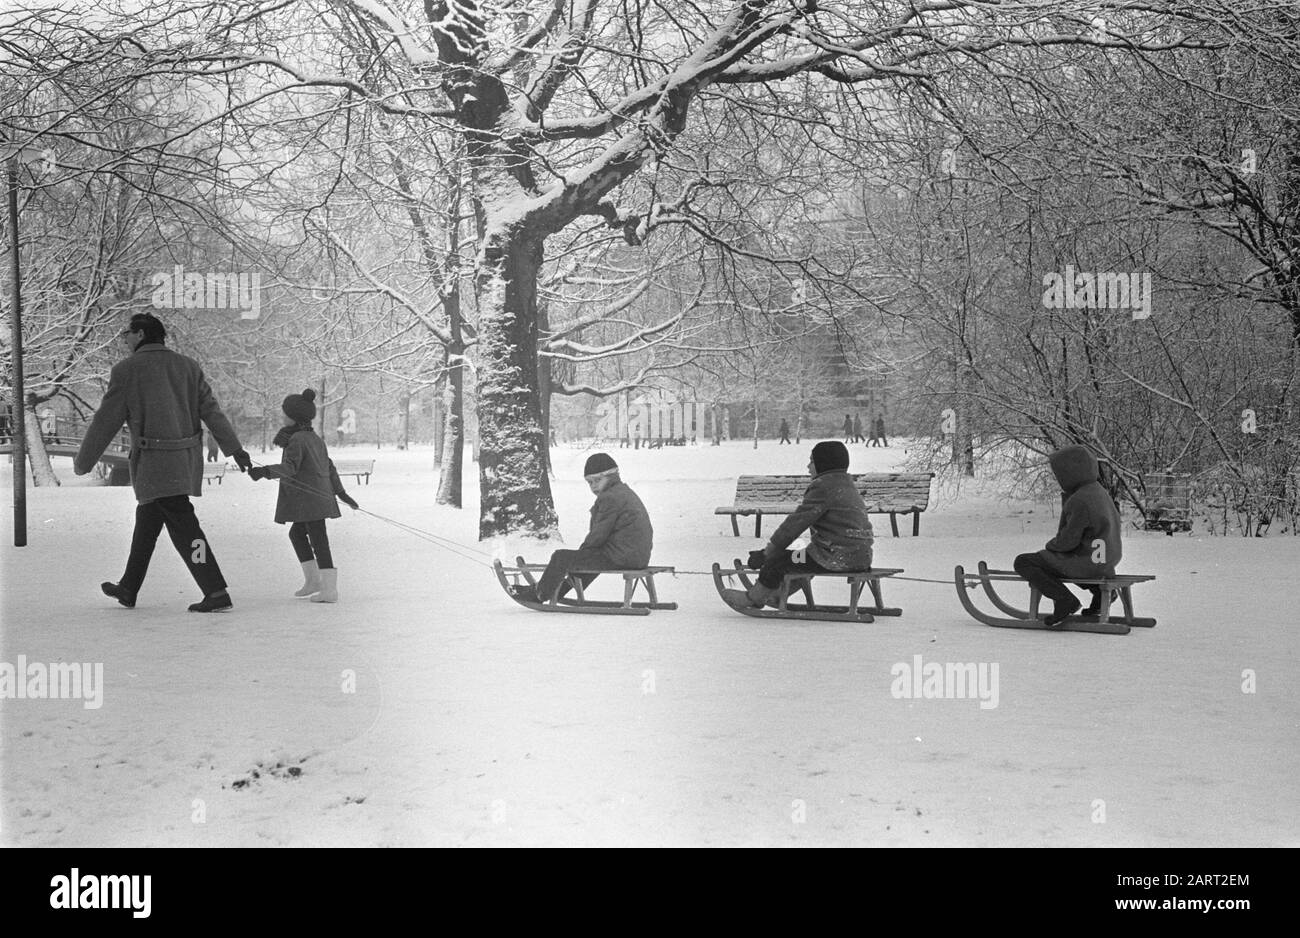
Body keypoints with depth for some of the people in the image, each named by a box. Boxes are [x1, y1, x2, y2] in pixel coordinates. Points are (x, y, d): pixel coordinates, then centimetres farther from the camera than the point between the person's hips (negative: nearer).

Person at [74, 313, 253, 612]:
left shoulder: (127, 370, -5)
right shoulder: (188, 366, 9)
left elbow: (106, 421, -3)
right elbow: (212, 410, 3)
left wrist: (83, 462, 7)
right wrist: (235, 449, 0)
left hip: (155, 463, -7)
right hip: (187, 460, 7)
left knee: (183, 526, -8)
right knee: (147, 520, 20)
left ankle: (217, 593, -14)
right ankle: (128, 589, 32)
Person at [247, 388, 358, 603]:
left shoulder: (297, 440, -13)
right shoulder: (315, 439, 16)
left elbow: (290, 468, -25)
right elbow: (329, 467, 21)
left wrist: (265, 471, -37)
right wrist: (341, 492, 25)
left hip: (310, 498, -10)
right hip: (320, 496, 10)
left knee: (318, 540, -9)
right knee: (296, 533, 21)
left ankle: (330, 589, -9)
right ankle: (313, 579, 23)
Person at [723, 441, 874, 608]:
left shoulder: (823, 488, -13)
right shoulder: (848, 485, 17)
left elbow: (796, 523, -13)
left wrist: (767, 552, -5)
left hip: (837, 559, -9)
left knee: (777, 560, 4)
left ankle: (753, 597, 25)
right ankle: (777, 595, 40)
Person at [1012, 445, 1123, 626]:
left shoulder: (1081, 500, -23)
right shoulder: (1099, 492, 8)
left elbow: (1068, 539, -21)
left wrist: (1050, 545, -2)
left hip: (1086, 562, -10)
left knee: (1023, 562, -3)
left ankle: (1065, 600, -12)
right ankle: (1100, 590, 24)